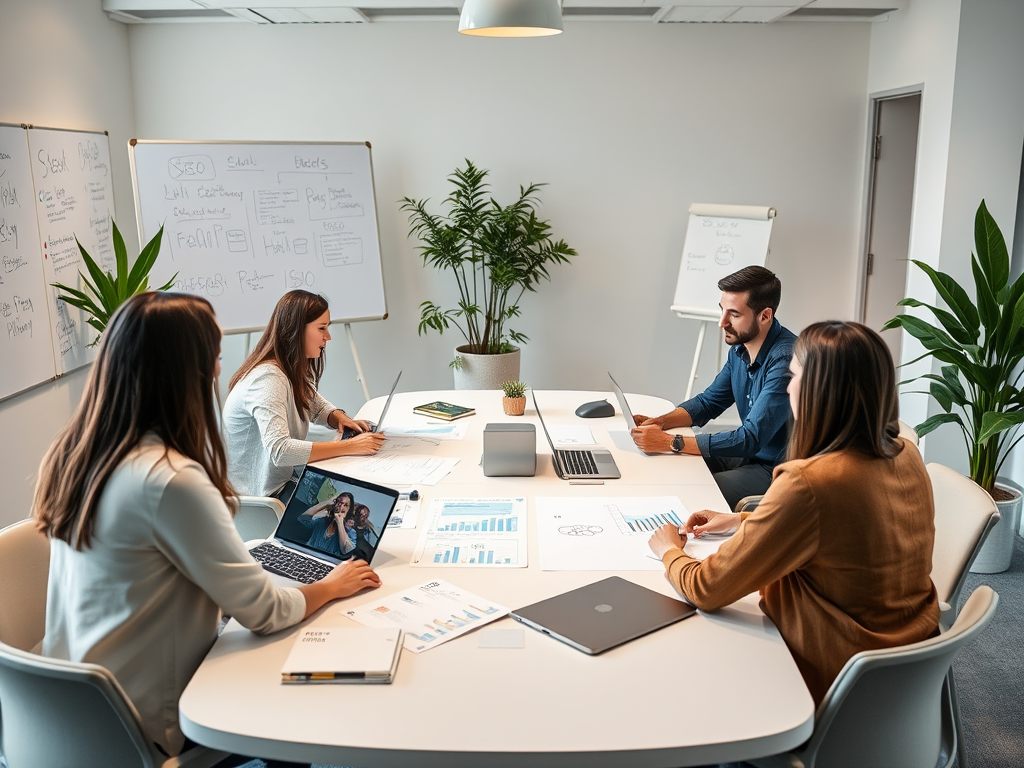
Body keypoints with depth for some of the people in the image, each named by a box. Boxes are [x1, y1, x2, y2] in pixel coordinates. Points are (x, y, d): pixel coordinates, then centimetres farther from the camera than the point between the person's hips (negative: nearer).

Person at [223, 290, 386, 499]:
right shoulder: (269, 378, -23)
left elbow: (318, 407, 25)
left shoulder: (294, 370, 6)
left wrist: (340, 418, 1)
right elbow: (280, 451, -34)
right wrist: (348, 446, -31)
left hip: (285, 479, 9)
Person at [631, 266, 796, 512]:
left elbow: (750, 439, -28)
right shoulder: (740, 348, 4)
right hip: (750, 455, 9)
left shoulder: (786, 360, -26)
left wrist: (670, 442, -28)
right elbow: (708, 402, 16)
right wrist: (661, 422, -4)